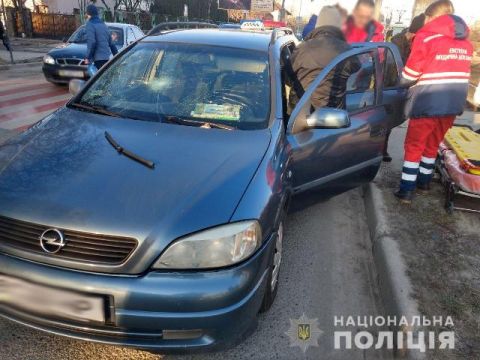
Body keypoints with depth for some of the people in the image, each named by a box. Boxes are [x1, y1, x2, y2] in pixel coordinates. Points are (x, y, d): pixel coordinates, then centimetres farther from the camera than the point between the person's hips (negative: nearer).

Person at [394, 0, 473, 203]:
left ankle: (407, 191, 4)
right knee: (432, 144, 21)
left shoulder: (426, 37, -9)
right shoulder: (466, 41, 12)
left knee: (414, 145, 5)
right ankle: (424, 181, 34)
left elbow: (409, 74, -11)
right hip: (454, 104, 6)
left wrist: (403, 81, 10)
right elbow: (457, 72, 14)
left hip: (428, 103, -6)